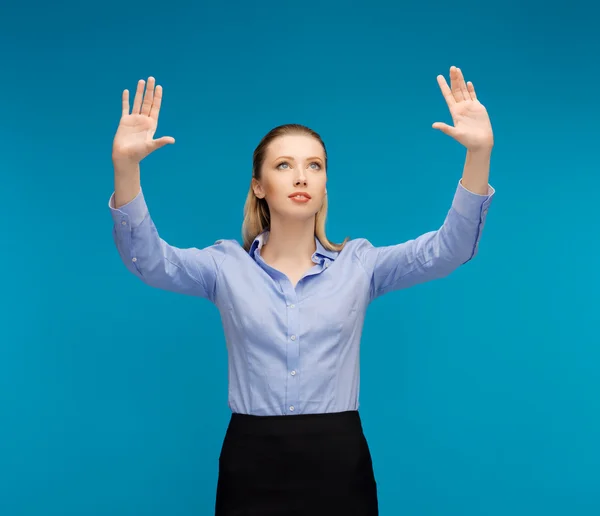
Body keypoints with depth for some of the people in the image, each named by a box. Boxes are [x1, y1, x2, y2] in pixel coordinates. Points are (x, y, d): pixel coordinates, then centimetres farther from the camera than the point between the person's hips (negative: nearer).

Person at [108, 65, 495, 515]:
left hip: (338, 463, 0)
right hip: (251, 464, 0)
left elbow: (448, 249, -11)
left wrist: (479, 154, -26)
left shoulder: (359, 263, 2)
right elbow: (148, 258, -13)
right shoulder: (226, 265, 2)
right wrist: (126, 166, -30)